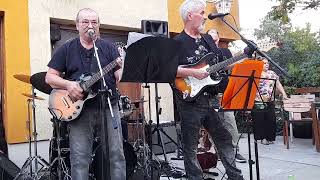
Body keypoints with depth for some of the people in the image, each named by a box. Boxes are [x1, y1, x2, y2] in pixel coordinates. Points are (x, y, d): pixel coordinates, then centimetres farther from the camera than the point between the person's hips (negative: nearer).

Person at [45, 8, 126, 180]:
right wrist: (68, 85, -14)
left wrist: (123, 69, -21)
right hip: (78, 109, 0)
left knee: (116, 154, 4)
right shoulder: (66, 49, 7)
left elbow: (119, 77, 1)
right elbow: (50, 77, 5)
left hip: (108, 107, 1)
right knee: (79, 159, 2)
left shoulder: (109, 47, 8)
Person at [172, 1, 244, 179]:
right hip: (190, 100, -6)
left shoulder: (208, 39, 15)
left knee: (224, 137, 13)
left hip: (211, 98, 7)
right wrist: (193, 72, -24)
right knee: (191, 146, 5)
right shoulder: (178, 42, -7)